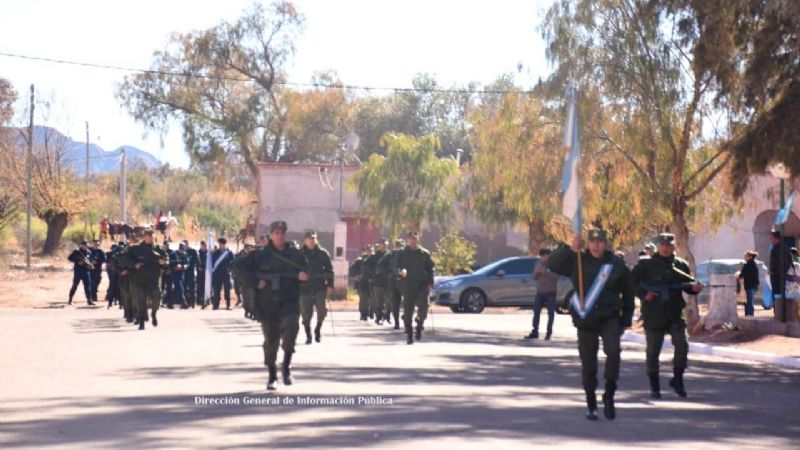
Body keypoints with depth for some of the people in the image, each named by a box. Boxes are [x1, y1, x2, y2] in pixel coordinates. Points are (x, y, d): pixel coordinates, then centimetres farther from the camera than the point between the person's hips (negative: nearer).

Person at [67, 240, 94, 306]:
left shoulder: (89, 252, 9)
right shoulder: (76, 251, -4)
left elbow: (91, 260, 22)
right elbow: (69, 258, -6)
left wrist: (89, 264, 0)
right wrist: (77, 262, -15)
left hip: (86, 271, 3)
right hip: (78, 270, -3)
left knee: (87, 286, -2)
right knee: (74, 285, 3)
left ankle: (89, 300, -1)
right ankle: (70, 300, 14)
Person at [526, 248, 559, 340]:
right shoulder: (539, 263, 9)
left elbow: (556, 277, -15)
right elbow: (535, 277, 12)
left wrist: (545, 272, -24)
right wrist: (536, 272, -10)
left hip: (550, 292, -4)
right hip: (540, 291, 4)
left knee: (550, 312, 0)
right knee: (536, 312, 2)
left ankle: (549, 332, 7)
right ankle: (534, 332, 7)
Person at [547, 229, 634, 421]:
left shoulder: (616, 264, 1)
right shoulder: (577, 261, 1)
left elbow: (628, 293, 9)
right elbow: (552, 264, -9)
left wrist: (626, 320, 7)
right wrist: (571, 249, -20)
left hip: (610, 319, -1)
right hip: (585, 320, 1)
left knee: (613, 351, -23)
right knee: (588, 363, 4)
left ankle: (609, 395, -7)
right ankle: (591, 405, 16)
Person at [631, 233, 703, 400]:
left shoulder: (681, 265, 9)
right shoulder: (646, 265, 0)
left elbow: (687, 285, 15)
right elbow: (631, 282, -1)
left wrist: (694, 287, -8)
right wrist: (643, 294, -14)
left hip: (675, 313, 2)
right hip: (653, 315, -2)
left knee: (682, 345, -12)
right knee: (653, 351, 3)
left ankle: (677, 379, 6)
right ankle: (654, 387, 14)